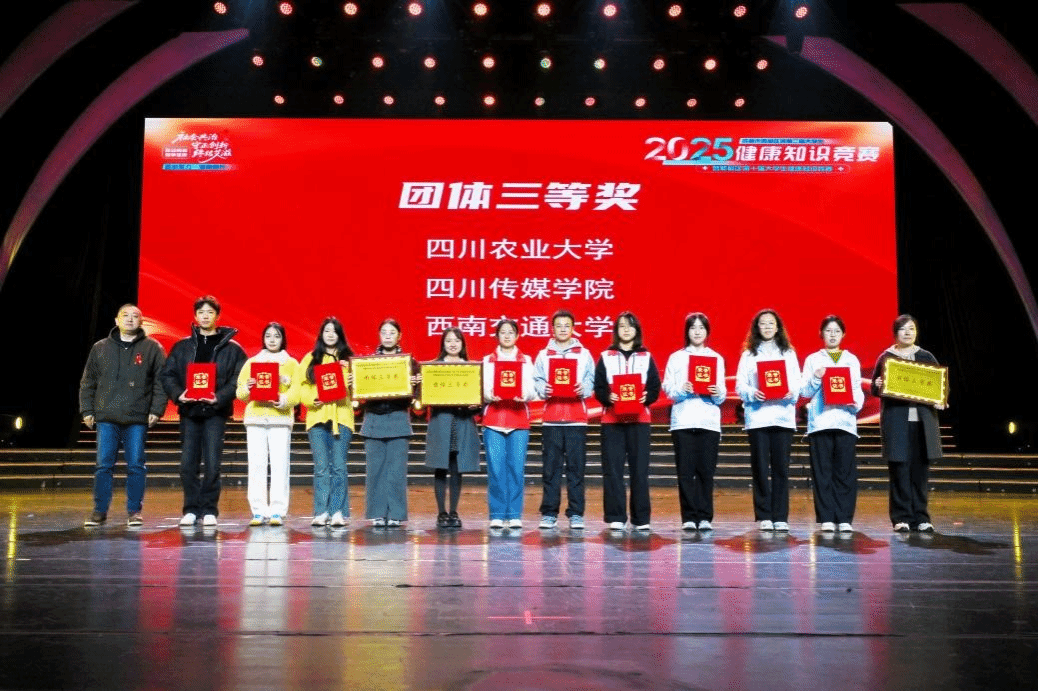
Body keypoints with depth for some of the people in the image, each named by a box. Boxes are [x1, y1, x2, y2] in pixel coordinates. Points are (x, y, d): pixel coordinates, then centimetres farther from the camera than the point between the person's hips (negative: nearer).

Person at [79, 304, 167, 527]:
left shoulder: (152, 348, 5)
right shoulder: (100, 348, 12)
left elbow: (161, 381, 2)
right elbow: (88, 382, 14)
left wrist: (156, 410, -6)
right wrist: (87, 410, 7)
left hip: (137, 419, -2)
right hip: (106, 418, 2)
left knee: (136, 466, 2)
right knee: (103, 465, 2)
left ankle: (134, 511, 11)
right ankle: (100, 511, 12)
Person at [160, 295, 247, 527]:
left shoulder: (232, 348, 5)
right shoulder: (182, 347, 12)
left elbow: (239, 379, -2)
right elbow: (167, 375, 8)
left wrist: (220, 397, -16)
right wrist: (178, 394, -10)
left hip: (215, 412, -2)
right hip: (188, 411, 2)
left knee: (212, 463, -3)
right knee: (188, 463, 3)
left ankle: (209, 510, 7)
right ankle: (191, 509, 13)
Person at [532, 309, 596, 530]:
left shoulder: (584, 354, 11)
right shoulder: (543, 355, 12)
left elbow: (592, 382, 4)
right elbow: (536, 381, 4)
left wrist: (583, 390, -16)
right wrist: (543, 390, -16)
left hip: (577, 417, 0)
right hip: (552, 417, 0)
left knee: (576, 466, -1)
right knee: (551, 466, 0)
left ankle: (576, 514, 6)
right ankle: (549, 513, 7)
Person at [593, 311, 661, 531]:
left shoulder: (646, 357, 12)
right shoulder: (605, 357, 11)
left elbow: (655, 387, 6)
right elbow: (598, 387, 3)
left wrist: (647, 397, -13)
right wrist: (608, 397, -16)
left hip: (639, 418, 0)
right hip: (612, 419, 0)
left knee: (640, 467, -2)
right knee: (612, 468, -3)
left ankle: (641, 518, 5)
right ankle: (615, 517, 3)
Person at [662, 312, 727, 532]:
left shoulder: (717, 358, 16)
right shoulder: (676, 357, 12)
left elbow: (723, 393, 11)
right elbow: (667, 387, 3)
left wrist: (718, 393, -10)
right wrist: (682, 390, -16)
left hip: (709, 421, 1)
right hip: (683, 420, -1)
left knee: (706, 470, -3)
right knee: (685, 470, -3)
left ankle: (705, 517, 4)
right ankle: (689, 517, 2)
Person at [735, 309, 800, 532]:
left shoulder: (788, 353, 15)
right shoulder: (749, 354, 11)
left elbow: (798, 383, 8)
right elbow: (740, 385, 3)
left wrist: (791, 392, -13)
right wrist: (752, 393, -16)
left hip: (783, 415, 1)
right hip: (757, 416, -1)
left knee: (781, 467, 0)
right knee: (760, 467, -1)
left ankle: (780, 517, 5)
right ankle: (764, 516, 5)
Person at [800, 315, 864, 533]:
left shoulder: (852, 360, 19)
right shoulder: (813, 359, 14)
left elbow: (858, 389, 13)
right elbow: (805, 391, 7)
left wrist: (857, 403, -7)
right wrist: (816, 378, -11)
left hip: (845, 420, 1)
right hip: (820, 420, -1)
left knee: (846, 471, -5)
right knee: (822, 471, -4)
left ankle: (845, 519, -1)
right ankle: (826, 518, -1)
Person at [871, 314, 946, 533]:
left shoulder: (926, 357, 13)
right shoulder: (886, 357, 6)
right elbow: (874, 388, 7)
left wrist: (940, 401, -4)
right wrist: (877, 386, -16)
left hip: (923, 421, 2)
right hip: (895, 422, -2)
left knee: (920, 470, 3)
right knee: (899, 469, -4)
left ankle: (920, 517, 11)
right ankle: (901, 517, 3)